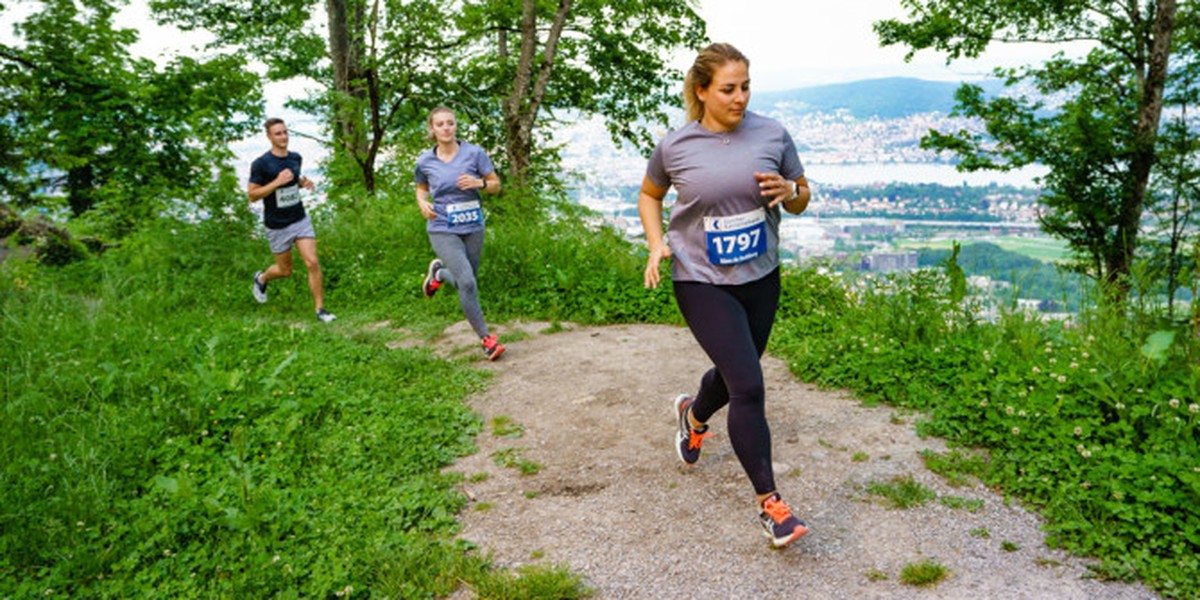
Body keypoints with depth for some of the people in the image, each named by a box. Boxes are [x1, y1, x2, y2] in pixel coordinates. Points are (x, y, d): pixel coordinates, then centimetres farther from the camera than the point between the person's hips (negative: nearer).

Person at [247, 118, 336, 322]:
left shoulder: (295, 158, 2)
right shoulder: (260, 164, -15)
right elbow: (252, 196, -13)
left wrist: (304, 182, -2)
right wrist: (277, 182, -26)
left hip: (301, 220, 4)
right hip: (277, 227, -3)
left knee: (312, 263, -9)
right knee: (285, 270, 11)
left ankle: (320, 309, 1)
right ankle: (261, 278, 45)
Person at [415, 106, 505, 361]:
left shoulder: (474, 153, -4)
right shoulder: (425, 161, -2)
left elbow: (496, 185, 2)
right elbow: (421, 188, 17)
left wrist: (478, 182, -19)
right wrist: (423, 203, -5)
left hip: (473, 229, 2)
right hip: (443, 230, -2)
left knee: (465, 282, 13)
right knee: (467, 283, -17)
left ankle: (439, 272, 46)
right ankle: (486, 338, -3)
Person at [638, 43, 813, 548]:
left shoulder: (772, 135, -3)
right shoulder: (674, 147, -8)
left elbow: (802, 199, 7)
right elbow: (649, 195, 10)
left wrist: (788, 191, -17)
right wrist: (657, 244, -7)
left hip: (761, 278, 4)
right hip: (702, 283, -4)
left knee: (734, 374, 20)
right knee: (748, 386, -13)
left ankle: (693, 415, 56)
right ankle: (769, 503, 1)